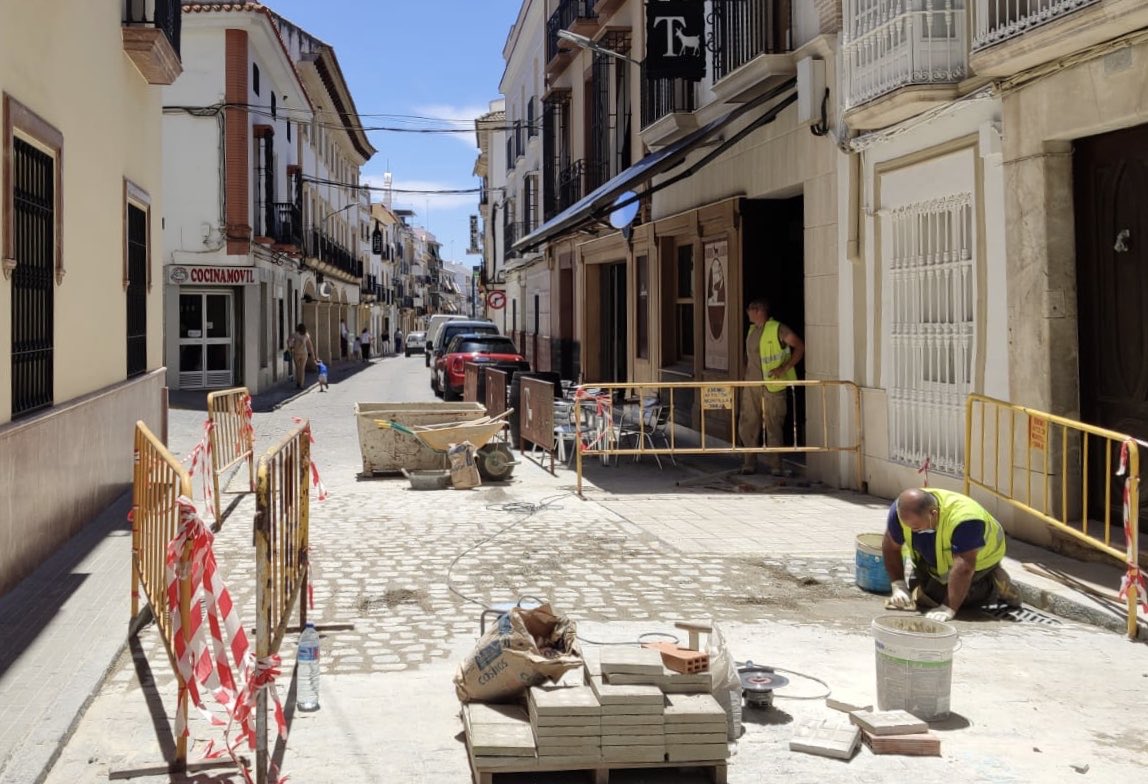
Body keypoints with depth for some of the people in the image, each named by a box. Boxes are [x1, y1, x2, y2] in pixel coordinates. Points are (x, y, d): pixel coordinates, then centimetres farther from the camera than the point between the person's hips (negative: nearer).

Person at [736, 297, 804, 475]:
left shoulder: (778, 329, -9)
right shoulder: (752, 330, 14)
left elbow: (800, 347, -10)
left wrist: (785, 368, -15)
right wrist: (746, 371, 16)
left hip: (772, 385, -7)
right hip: (751, 385, 7)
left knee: (773, 425, -2)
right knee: (747, 424, 5)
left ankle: (776, 466, 6)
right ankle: (749, 463, 15)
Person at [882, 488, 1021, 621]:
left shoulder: (963, 519, -44)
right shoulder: (900, 510, -28)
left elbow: (963, 569, -41)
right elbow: (891, 547, -14)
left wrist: (948, 608, -42)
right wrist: (898, 586, -21)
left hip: (979, 559, -6)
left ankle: (993, 585, -1)